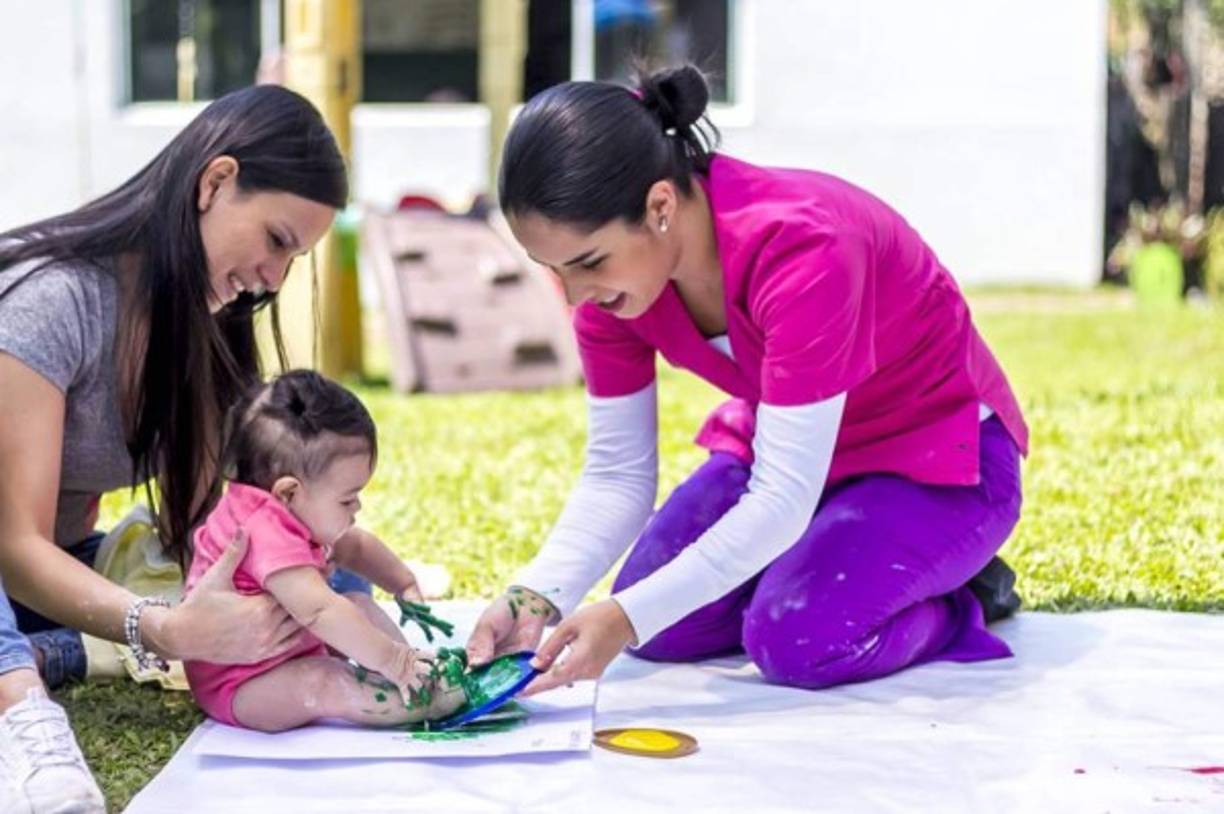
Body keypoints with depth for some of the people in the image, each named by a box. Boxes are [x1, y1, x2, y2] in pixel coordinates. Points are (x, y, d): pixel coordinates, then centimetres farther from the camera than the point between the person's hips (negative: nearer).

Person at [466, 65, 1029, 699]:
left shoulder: (798, 247, -37)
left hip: (940, 454, -7)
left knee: (793, 637, -27)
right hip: (785, 445, 7)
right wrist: (534, 598, -27)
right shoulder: (611, 268, -15)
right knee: (664, 627, -10)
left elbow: (782, 498, -37)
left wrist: (627, 618, -42)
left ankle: (959, 597, 3)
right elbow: (616, 474, -10)